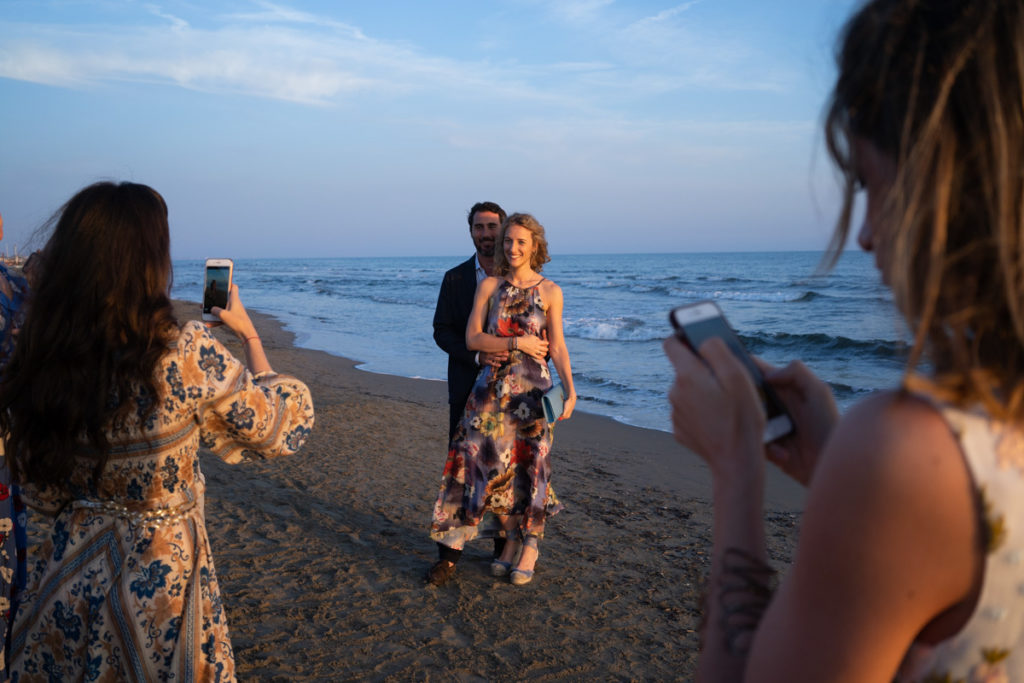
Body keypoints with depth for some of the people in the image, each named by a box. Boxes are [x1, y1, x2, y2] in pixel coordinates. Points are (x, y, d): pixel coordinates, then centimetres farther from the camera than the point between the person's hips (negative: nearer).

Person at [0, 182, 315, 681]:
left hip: (66, 573, 4)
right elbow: (279, 426, -8)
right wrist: (248, 334, 3)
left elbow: (43, 495, 2)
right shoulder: (187, 354, -26)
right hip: (160, 578, -4)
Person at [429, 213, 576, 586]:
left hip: (532, 387, -1)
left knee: (529, 463, 3)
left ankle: (530, 545, 23)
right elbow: (472, 338, 0)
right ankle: (513, 536, 22)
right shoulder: (489, 286, 5)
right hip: (493, 385, 1)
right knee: (491, 461, 0)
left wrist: (570, 388, -12)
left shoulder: (549, 291, 3)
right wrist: (517, 343, -10)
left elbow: (557, 346, 1)